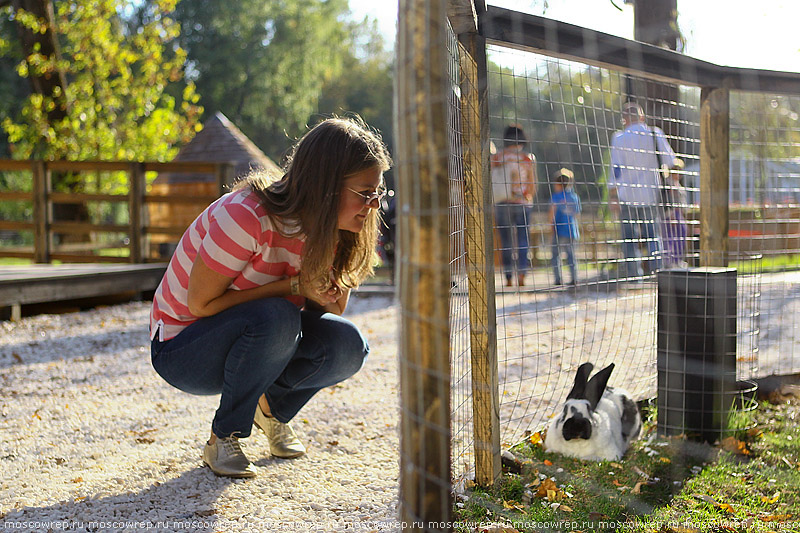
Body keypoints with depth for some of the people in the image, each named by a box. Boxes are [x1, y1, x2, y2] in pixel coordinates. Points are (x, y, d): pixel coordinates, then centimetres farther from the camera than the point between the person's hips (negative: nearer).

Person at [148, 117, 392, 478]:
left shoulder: (326, 231, -7)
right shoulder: (247, 217, -29)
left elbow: (334, 307, 0)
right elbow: (200, 303, -24)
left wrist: (323, 296, -25)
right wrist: (294, 287, -27)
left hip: (255, 340, 6)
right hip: (181, 350, -6)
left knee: (347, 346, -19)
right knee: (275, 316, -35)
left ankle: (272, 408, 9)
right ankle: (223, 440, -15)